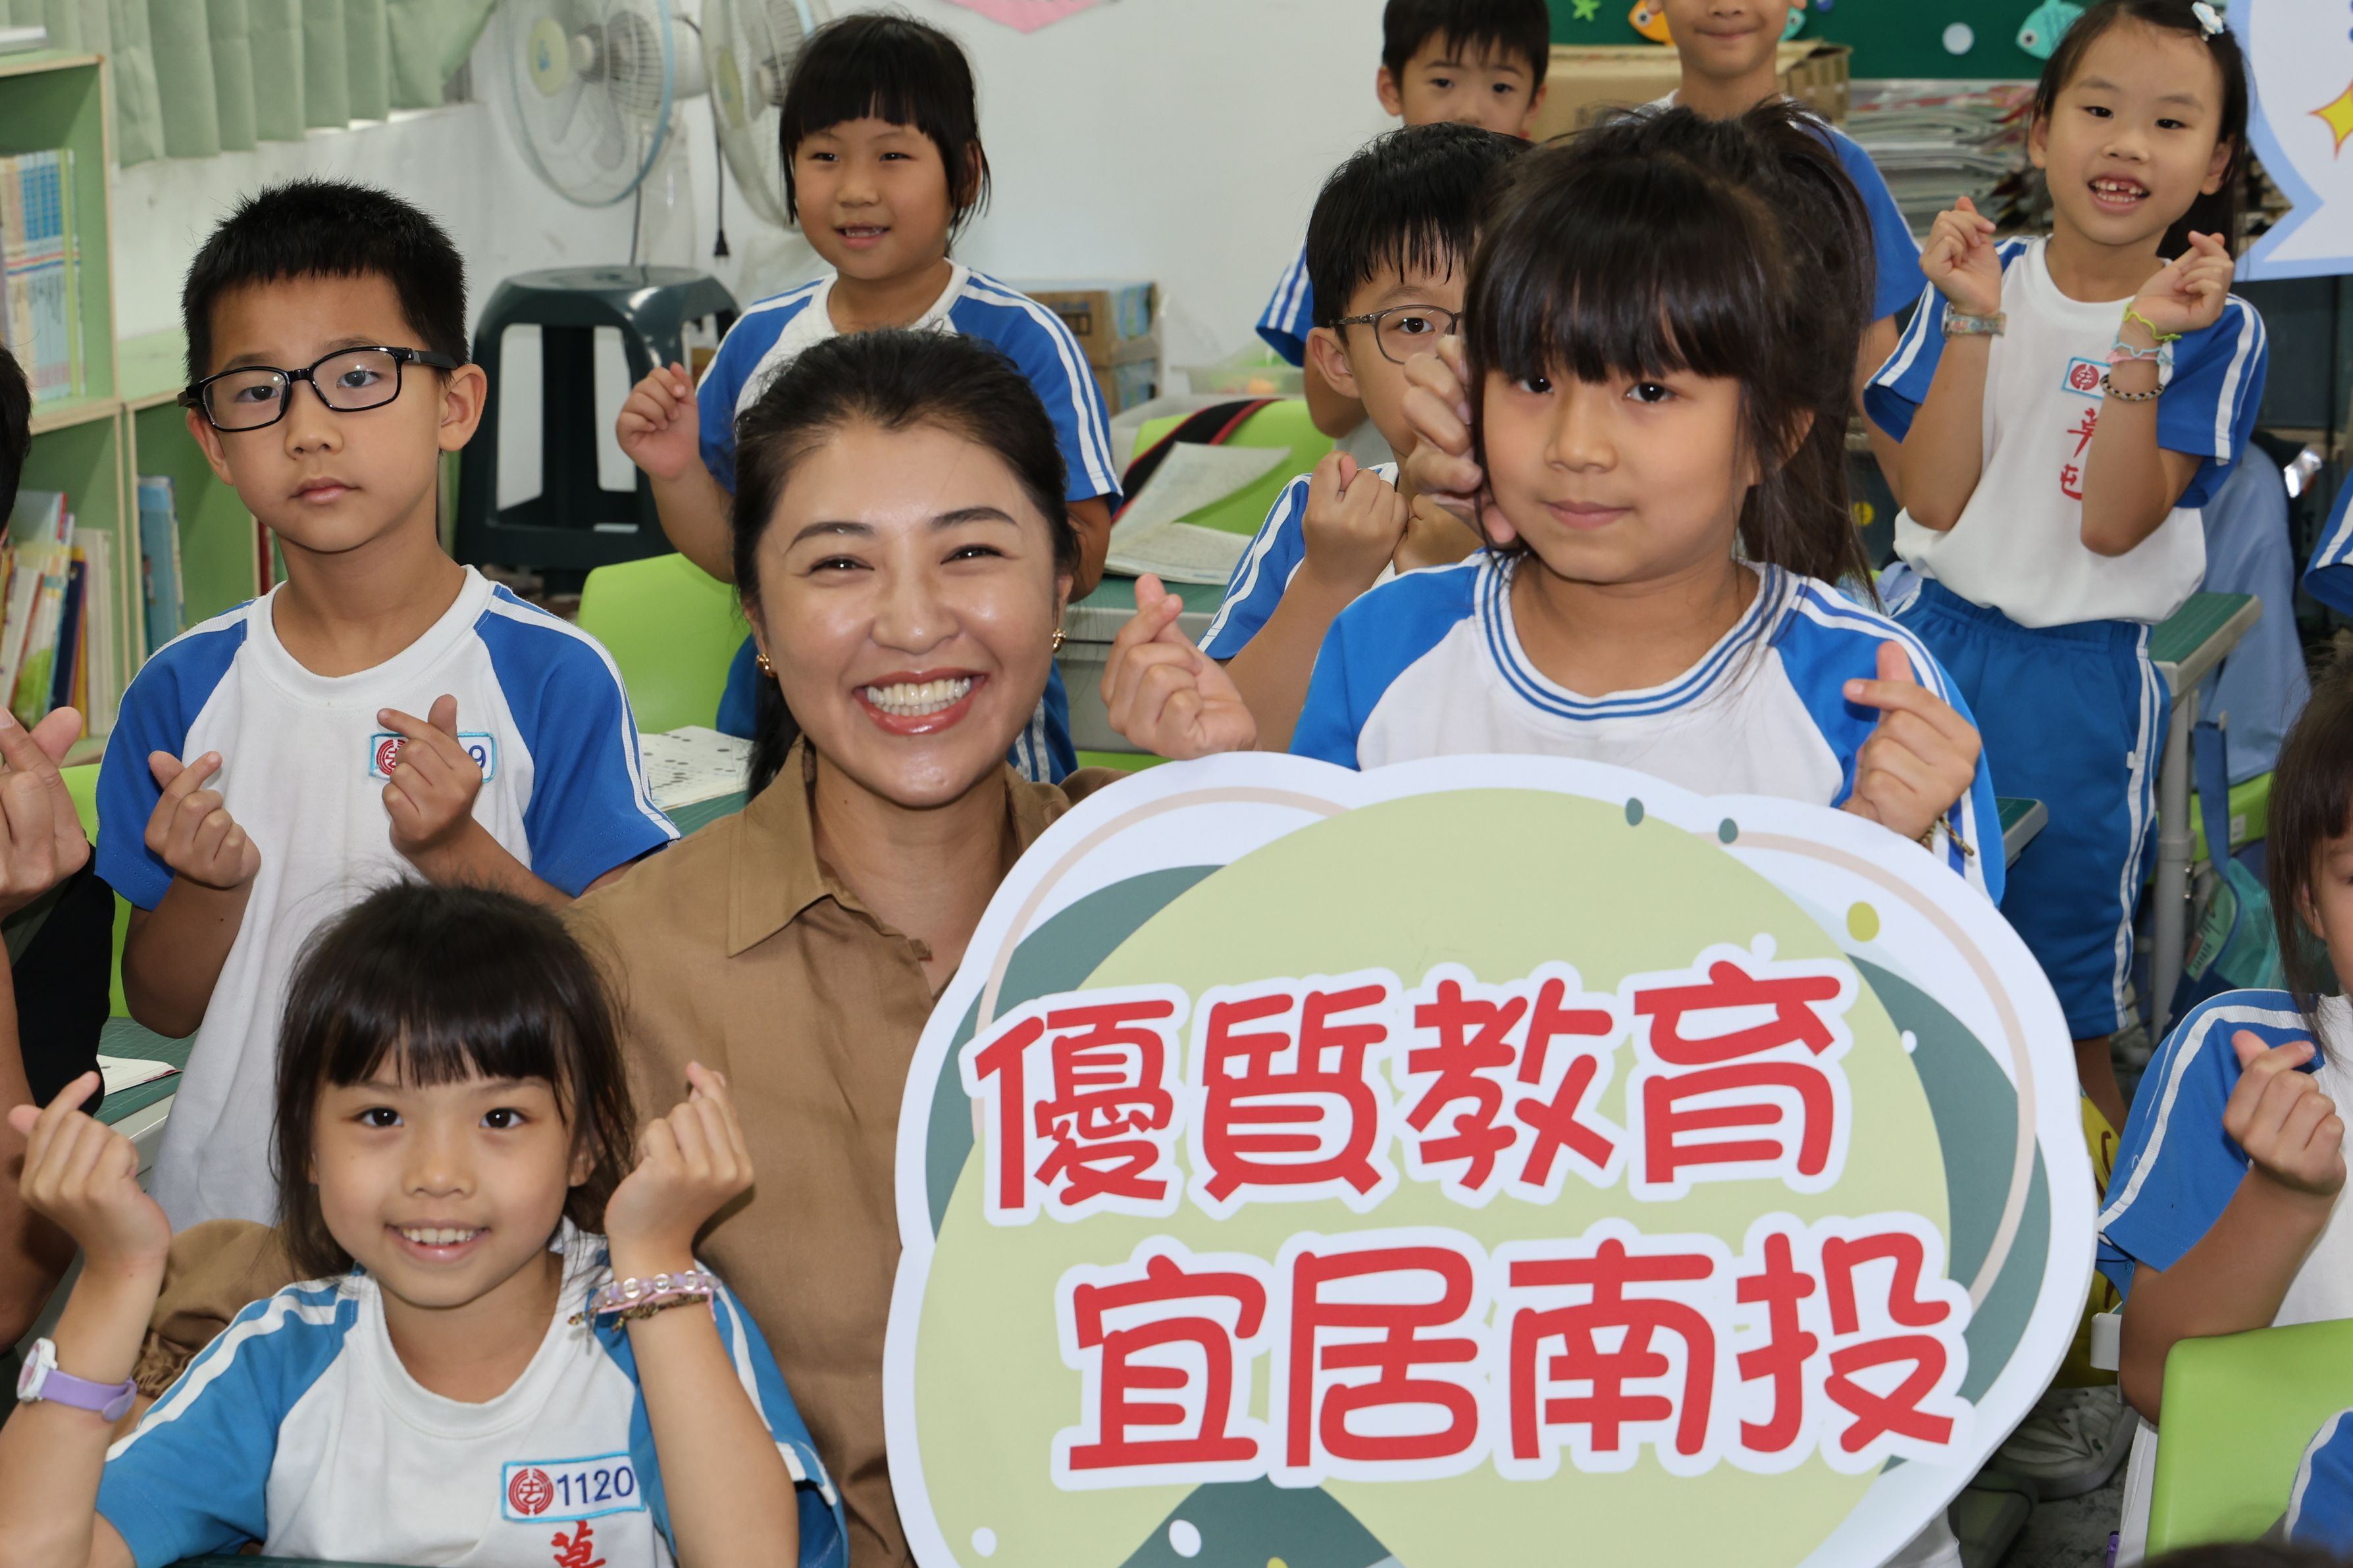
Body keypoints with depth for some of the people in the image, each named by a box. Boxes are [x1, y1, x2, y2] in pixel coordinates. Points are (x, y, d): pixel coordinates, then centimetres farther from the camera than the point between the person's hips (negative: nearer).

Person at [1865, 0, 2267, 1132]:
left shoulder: (2216, 330, -9)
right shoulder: (1979, 281, -4)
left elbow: (2114, 526, -18)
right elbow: (1933, 499, -12)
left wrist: (2143, 342, -28)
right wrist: (1974, 322, -21)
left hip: (2086, 668, -2)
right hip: (1939, 635, 2)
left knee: (2071, 912, 12)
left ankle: (2091, 1112, 35)